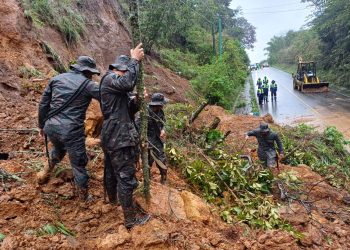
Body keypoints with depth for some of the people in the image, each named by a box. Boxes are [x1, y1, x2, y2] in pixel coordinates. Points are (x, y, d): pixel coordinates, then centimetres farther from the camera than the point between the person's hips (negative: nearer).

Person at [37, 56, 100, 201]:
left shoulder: (57, 78, 10)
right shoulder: (87, 84, -5)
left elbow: (43, 104, 11)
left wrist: (42, 125, 21)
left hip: (51, 126, 6)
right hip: (71, 130, -6)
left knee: (58, 149, 37)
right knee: (79, 164, 10)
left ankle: (45, 174, 51)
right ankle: (83, 196, 21)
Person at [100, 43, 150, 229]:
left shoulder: (118, 87, 20)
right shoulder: (109, 79, -11)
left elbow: (128, 110, 17)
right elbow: (128, 83, -33)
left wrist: (137, 100, -2)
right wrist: (134, 60, -21)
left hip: (112, 137, 11)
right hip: (119, 138, -11)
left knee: (111, 170, 25)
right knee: (126, 177, -7)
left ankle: (113, 199, 45)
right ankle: (130, 219, -1)